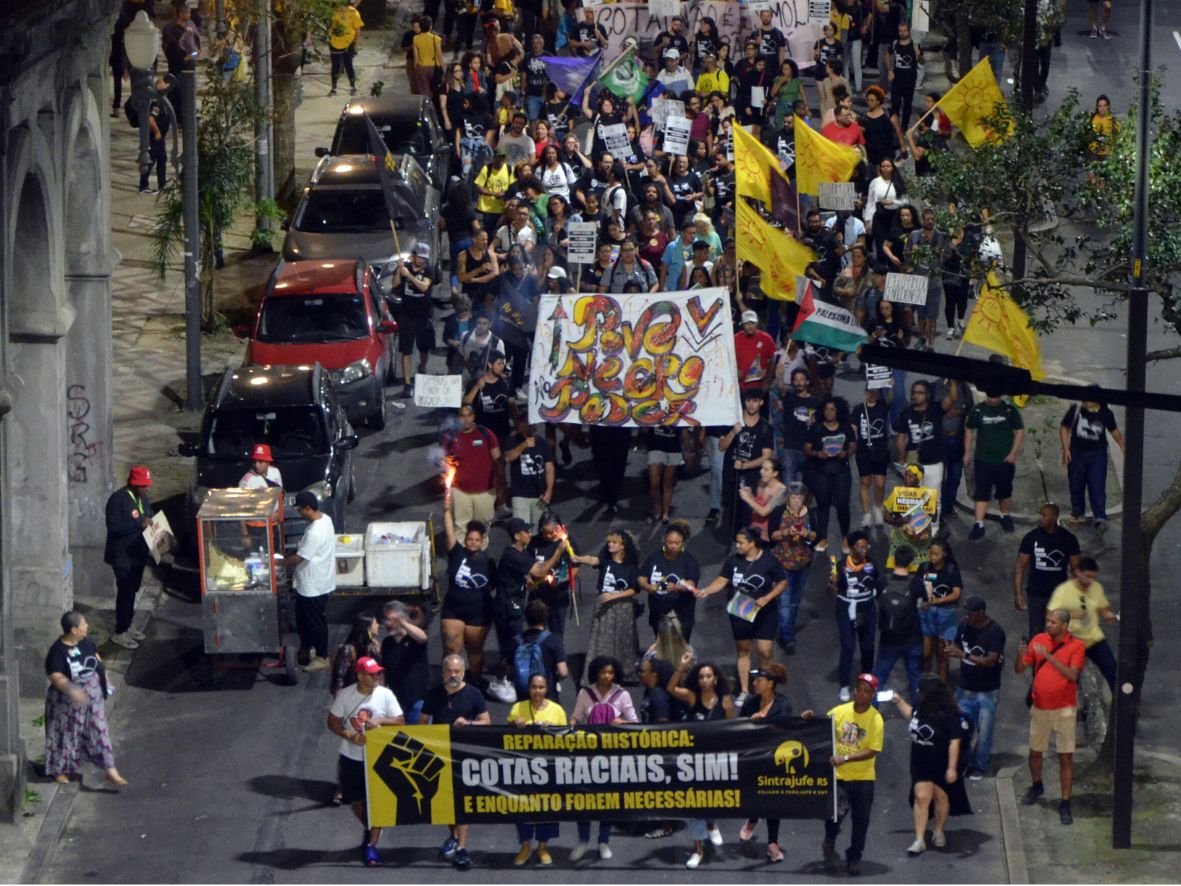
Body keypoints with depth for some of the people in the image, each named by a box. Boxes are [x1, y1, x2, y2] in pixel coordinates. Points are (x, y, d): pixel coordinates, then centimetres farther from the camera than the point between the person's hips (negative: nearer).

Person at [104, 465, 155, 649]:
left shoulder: (143, 499, 9)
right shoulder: (118, 499, -18)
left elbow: (150, 517, 22)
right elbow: (113, 526, -24)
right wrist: (139, 525, -28)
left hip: (138, 553, 8)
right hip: (122, 555, -8)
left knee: (131, 591, 16)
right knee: (126, 592, -7)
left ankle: (126, 626, 29)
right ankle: (120, 634, -1)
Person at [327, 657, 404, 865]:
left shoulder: (385, 695, -7)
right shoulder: (345, 695, -6)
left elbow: (400, 721, -3)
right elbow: (333, 722, 0)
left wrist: (380, 721, -20)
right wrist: (349, 735, -16)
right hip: (351, 756, 1)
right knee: (355, 800, 11)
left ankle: (371, 845, 2)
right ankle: (369, 830, 39)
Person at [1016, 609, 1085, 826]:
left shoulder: (1076, 646, -10)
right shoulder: (1039, 640, 1)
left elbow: (1072, 675, -23)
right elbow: (1020, 669, 2)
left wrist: (1049, 656, -27)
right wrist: (1021, 655, -20)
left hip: (1064, 709, -4)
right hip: (1040, 708, 4)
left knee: (1066, 757, -3)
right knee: (1035, 752, 17)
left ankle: (1065, 803, 3)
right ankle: (1037, 787, 42)